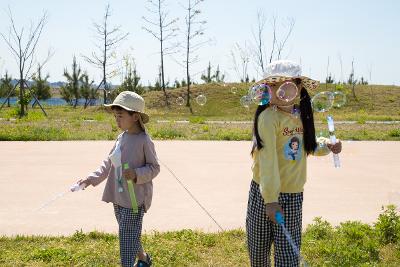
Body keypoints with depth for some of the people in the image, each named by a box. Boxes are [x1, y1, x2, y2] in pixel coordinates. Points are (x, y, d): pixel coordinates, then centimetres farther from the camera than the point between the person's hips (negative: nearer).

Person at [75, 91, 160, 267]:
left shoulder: (144, 140, -14)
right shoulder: (122, 137, 6)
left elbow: (154, 167, -9)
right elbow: (109, 163, 10)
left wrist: (136, 174, -25)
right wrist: (91, 179, 1)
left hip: (135, 198, -7)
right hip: (118, 196, 7)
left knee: (128, 235, -5)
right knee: (129, 234, 20)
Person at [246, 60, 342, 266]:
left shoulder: (302, 116, 3)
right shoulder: (268, 117, -15)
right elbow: (268, 159, -22)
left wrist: (328, 146, 2)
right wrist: (271, 199, -27)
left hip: (294, 196, 4)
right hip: (264, 195, -4)